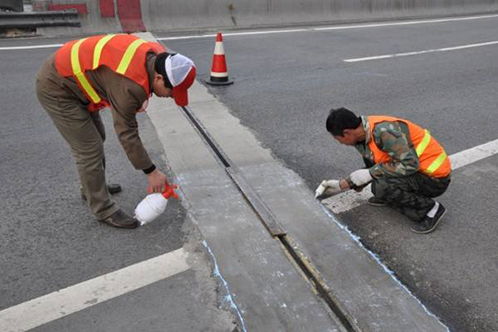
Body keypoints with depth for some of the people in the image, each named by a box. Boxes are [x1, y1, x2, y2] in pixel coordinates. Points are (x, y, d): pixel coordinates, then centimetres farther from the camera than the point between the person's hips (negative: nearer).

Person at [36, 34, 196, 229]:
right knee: (89, 148, -9)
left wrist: (138, 101, 0)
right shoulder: (130, 85, -34)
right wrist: (151, 172, -18)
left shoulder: (156, 56, -10)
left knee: (96, 138, 19)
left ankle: (91, 187, 38)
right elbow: (127, 134, -26)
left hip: (70, 76, 10)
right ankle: (103, 210, 4)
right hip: (55, 88, -10)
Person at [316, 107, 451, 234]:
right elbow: (371, 166, 15)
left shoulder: (382, 131, -29)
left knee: (382, 186, -28)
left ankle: (430, 209, -7)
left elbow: (411, 164, -31)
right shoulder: (365, 132, 1)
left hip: (436, 178, -9)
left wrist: (370, 173, -23)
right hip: (420, 168, 9)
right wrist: (341, 185, 11)